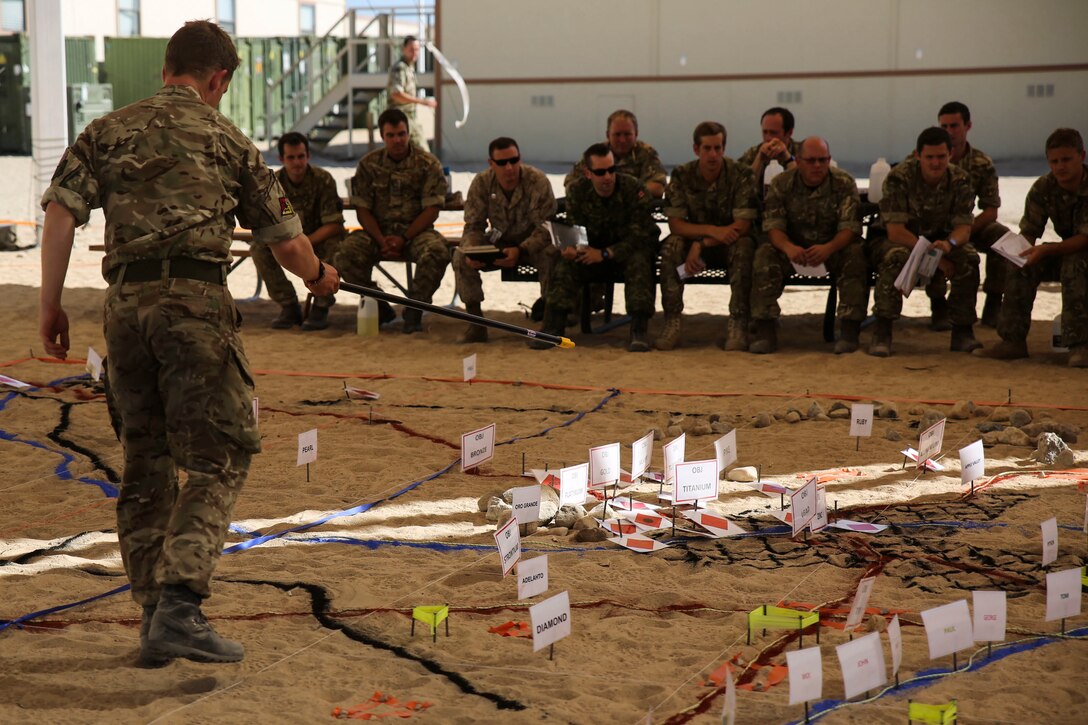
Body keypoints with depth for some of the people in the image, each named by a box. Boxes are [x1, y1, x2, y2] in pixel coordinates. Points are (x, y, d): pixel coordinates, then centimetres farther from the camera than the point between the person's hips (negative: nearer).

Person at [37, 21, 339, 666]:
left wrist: (51, 304, 7)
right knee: (217, 458, -3)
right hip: (196, 301, -4)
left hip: (125, 303, 4)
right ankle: (179, 606, -18)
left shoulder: (108, 131, 16)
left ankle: (154, 612, 16)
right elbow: (283, 238, 14)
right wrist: (319, 275, 33)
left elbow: (61, 214, 4)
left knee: (145, 462, 13)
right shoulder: (229, 141, 10)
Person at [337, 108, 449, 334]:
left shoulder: (428, 164, 0)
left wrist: (403, 238, -17)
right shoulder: (368, 164, 6)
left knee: (437, 251, -35)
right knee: (347, 251, -28)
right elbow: (362, 209, 2)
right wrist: (381, 241, -14)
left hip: (416, 231, -2)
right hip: (378, 231, 2)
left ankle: (414, 308, -15)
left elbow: (431, 210, -6)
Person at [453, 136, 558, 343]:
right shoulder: (481, 183, -13)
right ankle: (476, 324, -15)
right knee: (460, 256, -23)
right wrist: (471, 250, -30)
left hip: (533, 242, -3)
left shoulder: (537, 181, -22)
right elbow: (473, 226, -6)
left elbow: (545, 228, -24)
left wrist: (520, 251, -40)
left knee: (551, 255, -37)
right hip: (499, 241, 3)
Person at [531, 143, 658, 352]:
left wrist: (605, 254, -31)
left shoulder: (633, 188, -20)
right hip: (594, 250, 3)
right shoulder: (578, 192, -7)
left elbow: (640, 235, -23)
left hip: (630, 250, -3)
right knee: (566, 264, -24)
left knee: (639, 261, -36)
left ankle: (638, 332, -35)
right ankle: (553, 327, -22)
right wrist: (571, 248, -31)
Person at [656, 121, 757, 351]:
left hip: (730, 245, -1)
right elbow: (675, 224, -14)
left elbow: (743, 226, -20)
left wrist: (701, 245, -26)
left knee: (744, 246, -35)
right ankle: (672, 322, -26)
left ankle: (738, 324, -30)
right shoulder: (682, 175, -8)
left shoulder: (741, 175, -14)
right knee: (671, 245, -29)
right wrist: (712, 230, -30)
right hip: (695, 240, 2)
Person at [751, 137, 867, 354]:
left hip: (833, 247, -1)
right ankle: (765, 331, -30)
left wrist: (828, 248, -41)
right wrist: (788, 247, -38)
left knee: (855, 255, -33)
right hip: (794, 248, 1)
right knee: (764, 254, -29)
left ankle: (849, 331, -29)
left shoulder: (844, 183, -9)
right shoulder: (781, 184, -6)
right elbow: (773, 225, -14)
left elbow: (850, 228, -19)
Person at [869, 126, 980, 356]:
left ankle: (962, 332, -14)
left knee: (968, 257, -26)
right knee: (896, 256, -38)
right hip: (894, 241, -3)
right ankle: (882, 333, -32)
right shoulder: (899, 177, -22)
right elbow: (895, 231, -27)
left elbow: (964, 227, -14)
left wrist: (948, 244, -39)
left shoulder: (960, 180, -9)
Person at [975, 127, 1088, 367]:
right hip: (1064, 250, 6)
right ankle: (1013, 340, -16)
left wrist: (1046, 250, -42)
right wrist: (1021, 249, -31)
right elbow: (1029, 230, -6)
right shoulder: (1043, 188, -8)